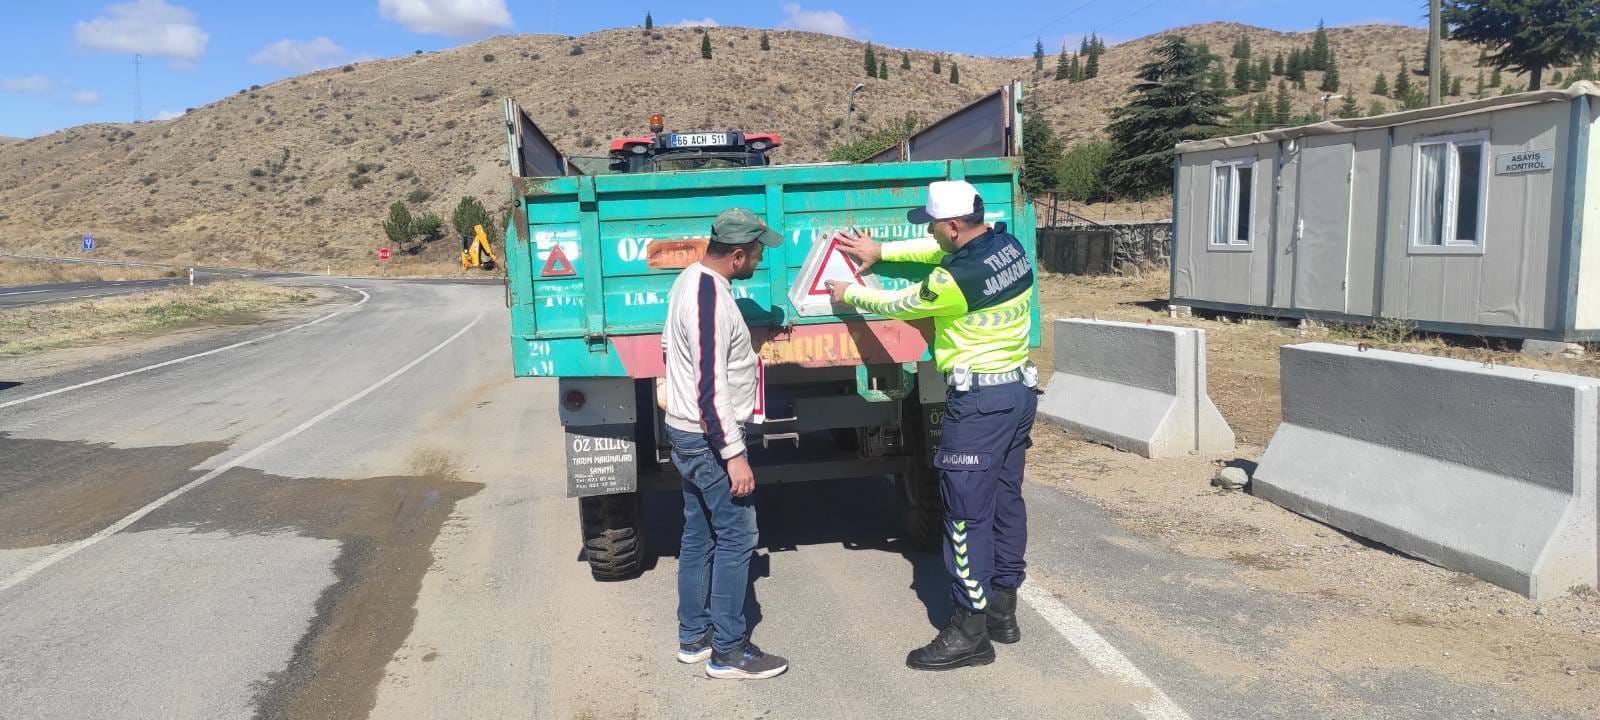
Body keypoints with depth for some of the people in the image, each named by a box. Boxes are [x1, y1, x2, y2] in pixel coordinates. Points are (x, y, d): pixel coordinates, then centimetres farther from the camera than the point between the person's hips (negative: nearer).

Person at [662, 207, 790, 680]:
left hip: (688, 432, 10)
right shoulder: (710, 300, -24)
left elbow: (671, 346, 19)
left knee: (699, 536, 16)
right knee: (736, 538, -2)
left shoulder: (692, 279, 7)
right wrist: (734, 455, -23)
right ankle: (728, 651, 7)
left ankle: (693, 637, 26)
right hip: (708, 440, -10)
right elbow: (711, 389, -25)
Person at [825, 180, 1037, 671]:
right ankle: (1003, 610, 27)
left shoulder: (956, 280, -21)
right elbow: (944, 251, 19)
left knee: (967, 515, -2)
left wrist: (849, 294, 13)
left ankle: (970, 631, 5)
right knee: (1006, 501, 16)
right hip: (1019, 391, 9)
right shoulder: (1009, 245, 3)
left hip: (978, 403, -9)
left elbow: (895, 304, -5)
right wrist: (882, 251, 19)